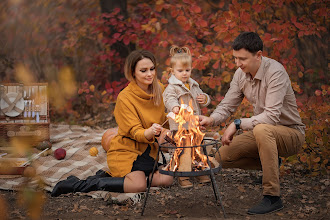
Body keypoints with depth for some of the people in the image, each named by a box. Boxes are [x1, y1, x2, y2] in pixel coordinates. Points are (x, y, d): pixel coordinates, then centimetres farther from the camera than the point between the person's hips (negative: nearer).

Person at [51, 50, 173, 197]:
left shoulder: (159, 89, 0)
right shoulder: (125, 97, -19)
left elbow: (163, 119, 13)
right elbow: (135, 132, -21)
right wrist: (150, 131, -43)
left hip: (148, 150, 7)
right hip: (125, 150, -7)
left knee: (167, 179, -14)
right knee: (139, 185, -26)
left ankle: (110, 176, 2)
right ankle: (77, 185, -14)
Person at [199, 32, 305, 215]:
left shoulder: (275, 72, -25)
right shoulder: (241, 74, -3)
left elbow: (272, 116, -32)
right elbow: (227, 105, 1)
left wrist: (238, 124, -34)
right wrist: (211, 119, -20)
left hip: (291, 133, -7)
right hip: (261, 132, 7)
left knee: (262, 129, -40)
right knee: (223, 156, -6)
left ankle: (272, 197, -31)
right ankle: (270, 165, 17)